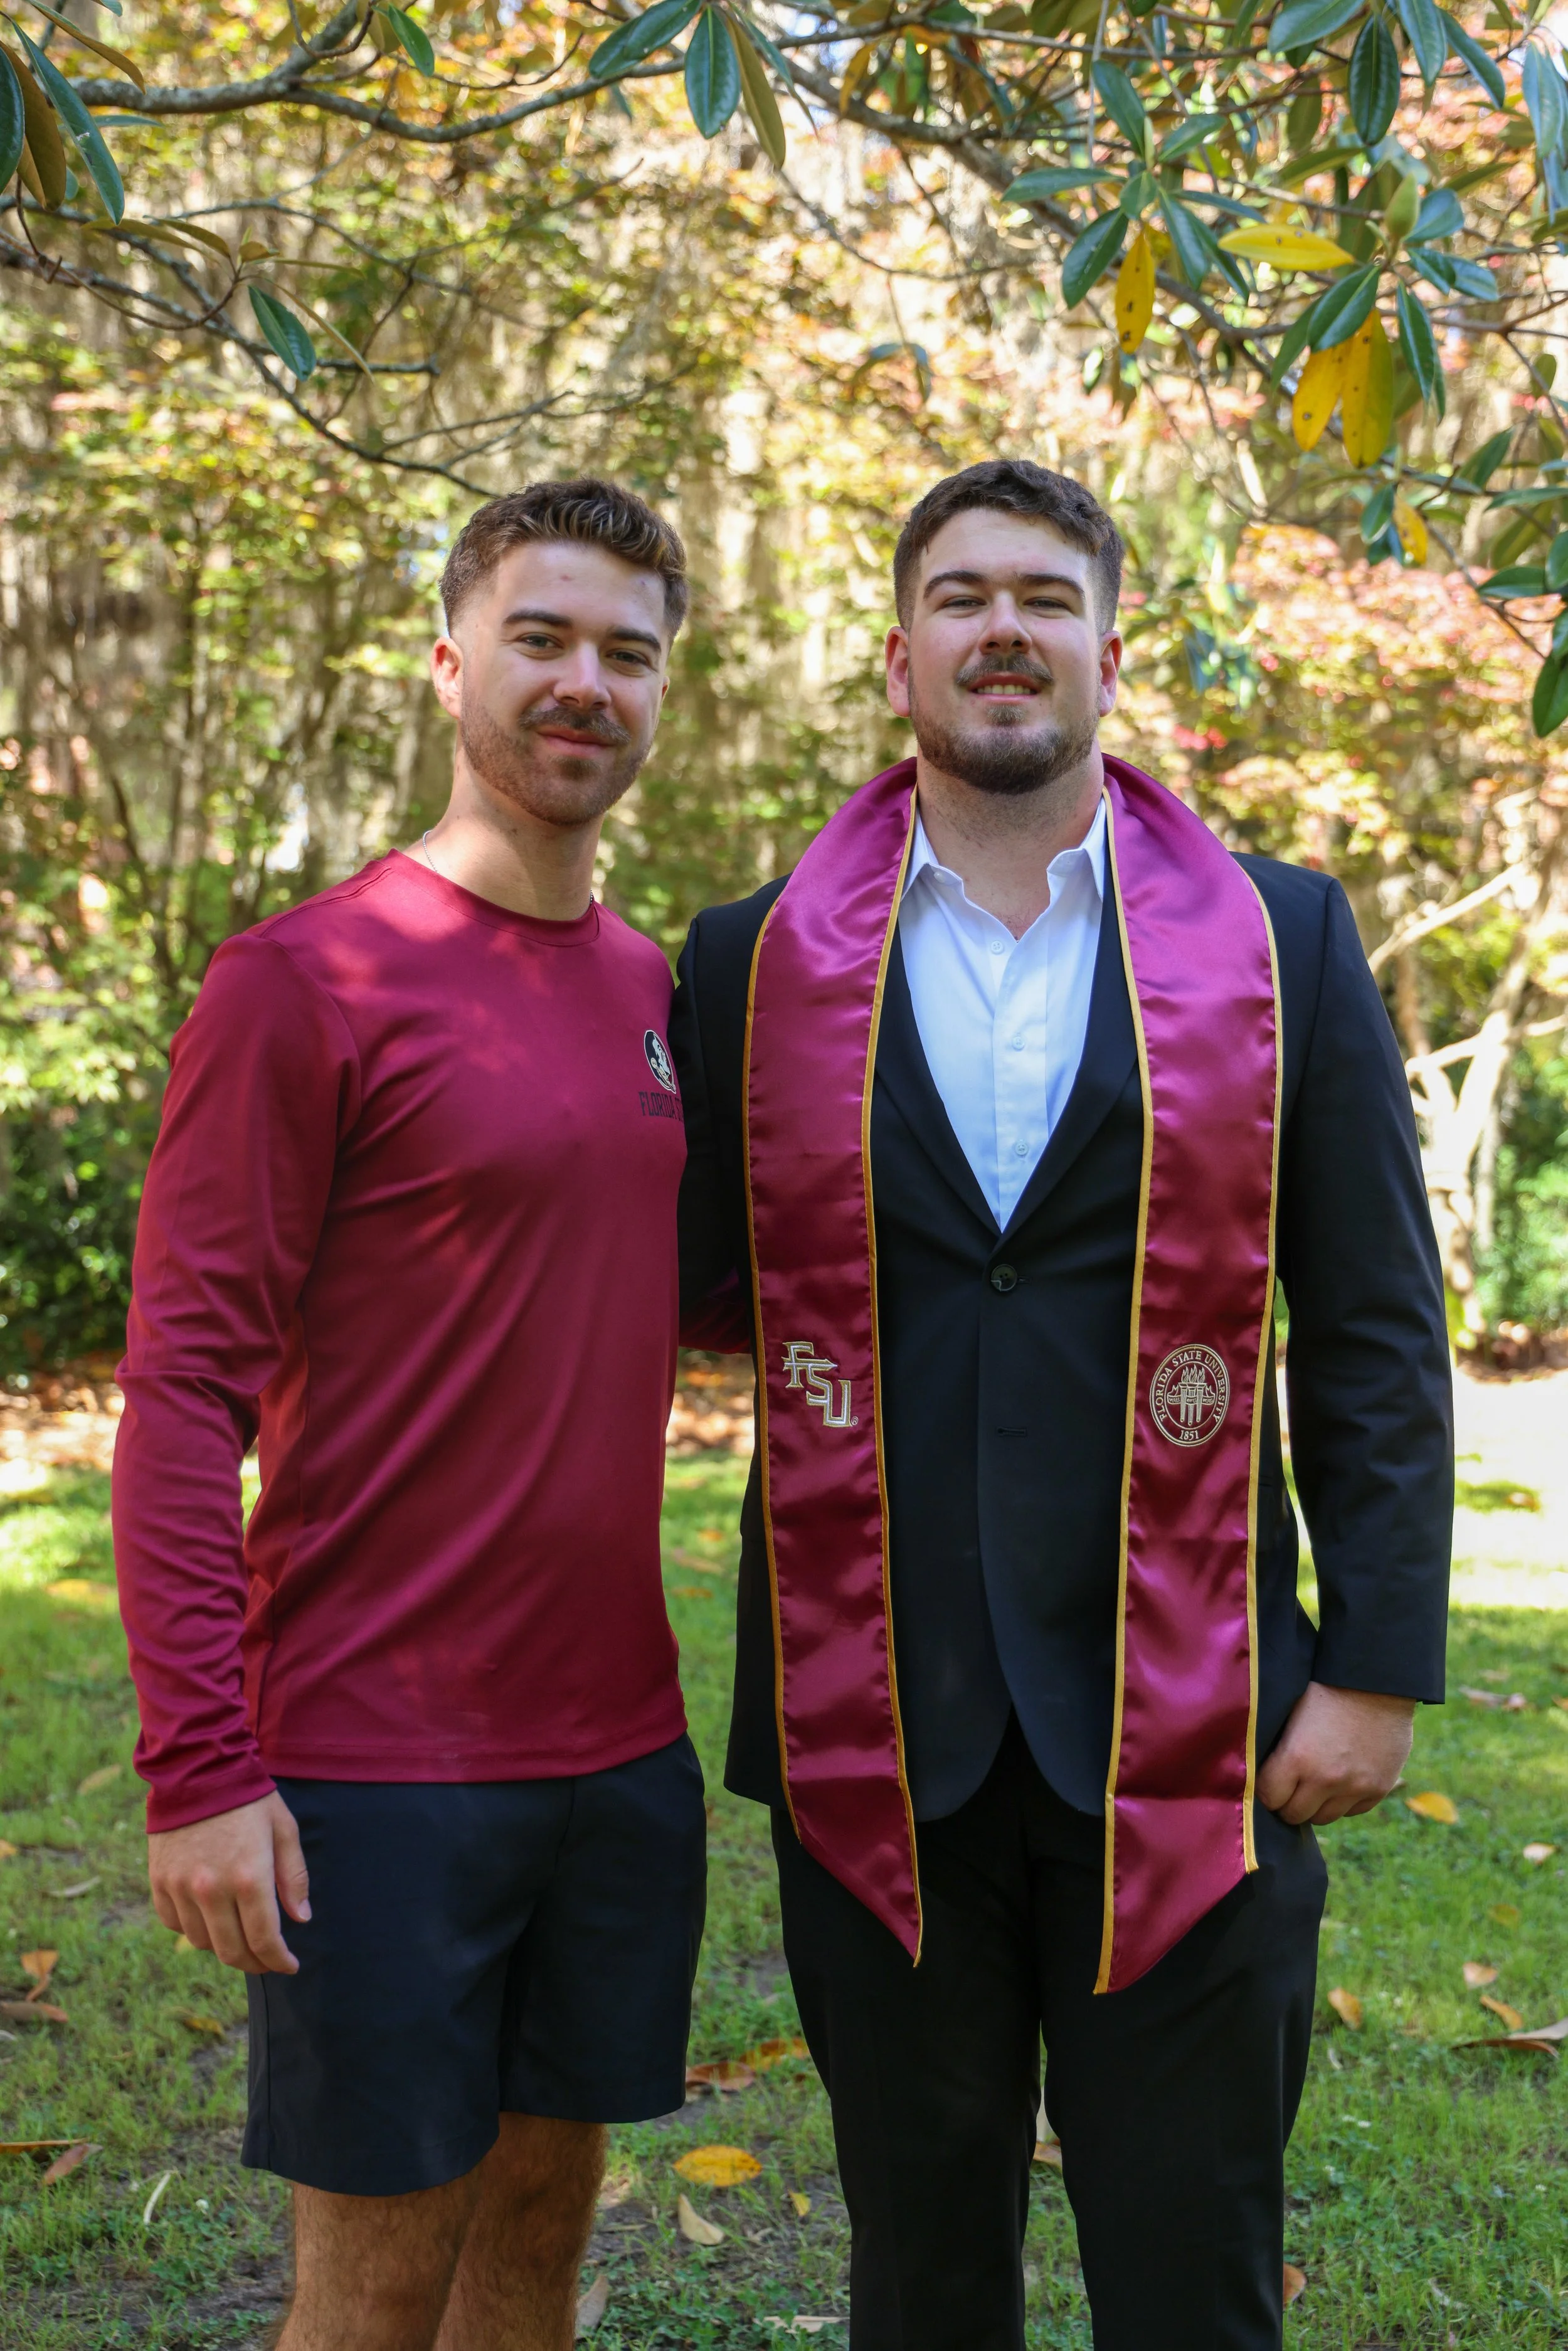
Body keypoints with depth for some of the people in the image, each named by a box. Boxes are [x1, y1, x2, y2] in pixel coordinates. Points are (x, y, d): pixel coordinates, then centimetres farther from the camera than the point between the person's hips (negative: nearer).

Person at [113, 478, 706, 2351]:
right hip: (377, 1767, -6)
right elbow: (184, 1387, -13)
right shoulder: (303, 981, -11)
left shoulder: (663, 992, 9)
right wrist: (198, 1770, -16)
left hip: (621, 1742, 6)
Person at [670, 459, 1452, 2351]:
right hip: (876, 1737, 1)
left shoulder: (1281, 943, 4)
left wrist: (1377, 1666, -4)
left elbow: (1379, 1335, 2)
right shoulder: (756, 966, 6)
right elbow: (695, 1287, 10)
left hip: (1185, 1742, -1)